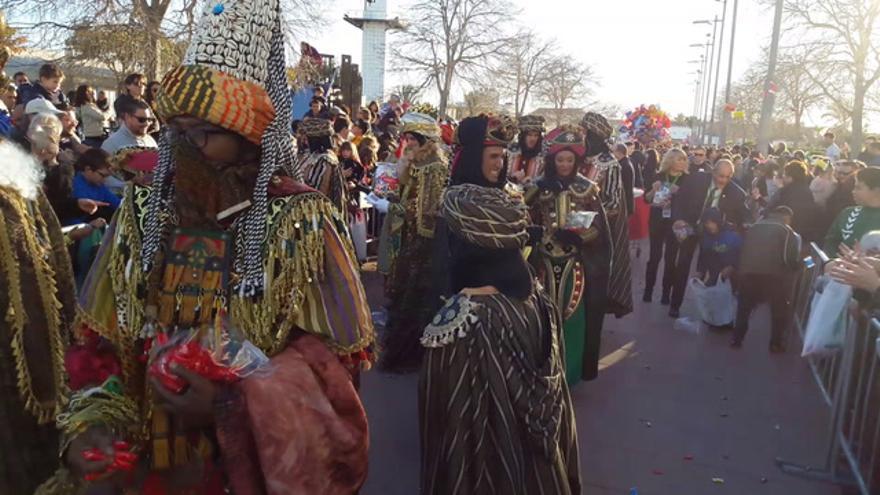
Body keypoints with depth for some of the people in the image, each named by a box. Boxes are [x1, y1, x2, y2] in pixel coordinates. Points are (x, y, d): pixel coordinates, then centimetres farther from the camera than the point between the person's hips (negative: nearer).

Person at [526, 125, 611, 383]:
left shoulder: (587, 189, 1)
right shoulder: (538, 188, 2)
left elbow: (599, 228, -1)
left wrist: (579, 235, -19)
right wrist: (545, 236, -17)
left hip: (577, 266, 0)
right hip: (545, 265, 1)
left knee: (573, 317, 3)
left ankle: (571, 370, 17)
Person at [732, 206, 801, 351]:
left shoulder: (754, 227, 22)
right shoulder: (787, 232, 7)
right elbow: (790, 259, -1)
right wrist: (796, 266, 17)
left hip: (748, 273, 4)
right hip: (773, 275, -4)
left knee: (744, 307, 20)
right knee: (779, 310, 14)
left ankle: (736, 339, 21)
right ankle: (776, 343, 17)